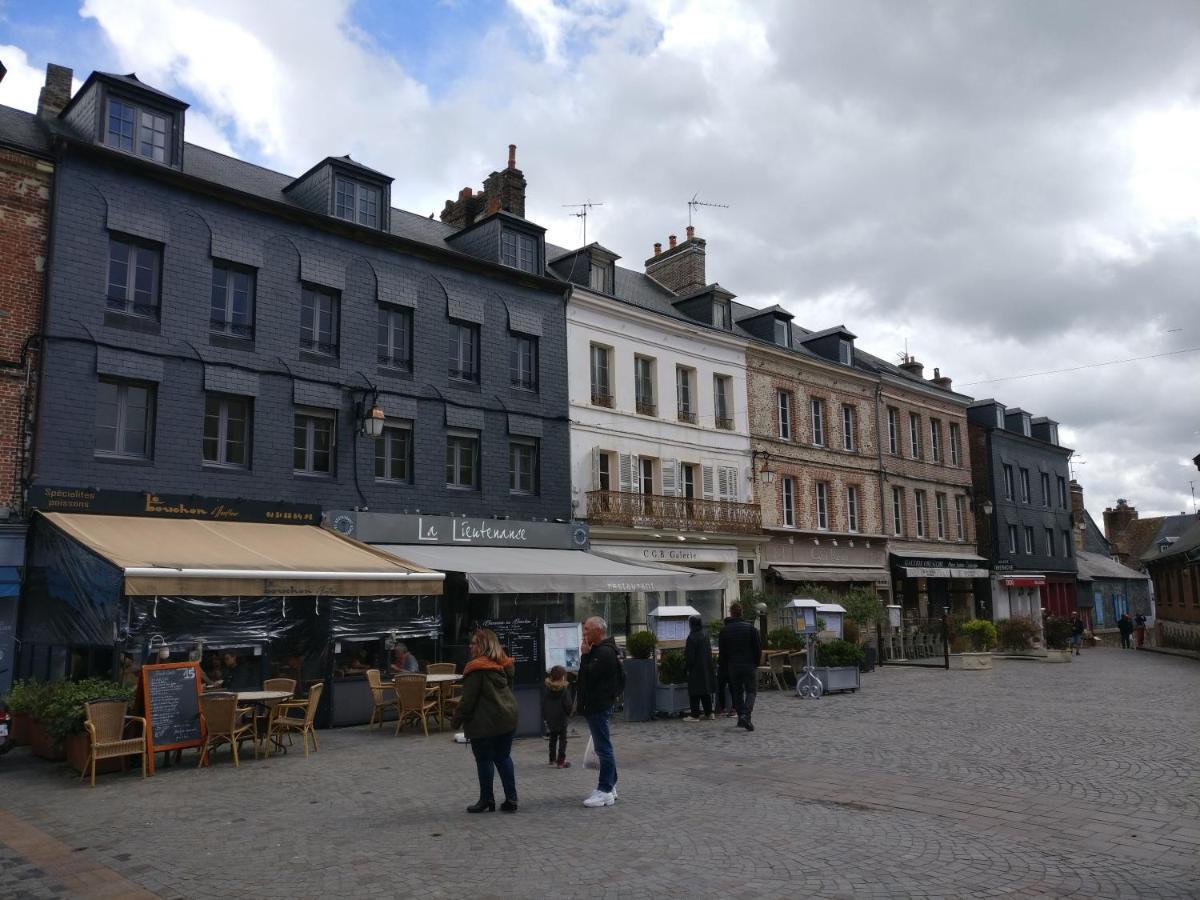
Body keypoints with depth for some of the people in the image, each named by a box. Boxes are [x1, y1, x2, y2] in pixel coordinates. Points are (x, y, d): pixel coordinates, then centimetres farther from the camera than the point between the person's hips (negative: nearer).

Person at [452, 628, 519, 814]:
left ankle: (487, 800, 12)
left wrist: (457, 719, -5)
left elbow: (468, 698, -15)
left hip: (484, 722, -7)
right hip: (507, 719, 7)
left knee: (484, 760, 5)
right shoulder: (505, 665, 7)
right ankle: (511, 799, 13)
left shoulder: (477, 668, -15)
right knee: (503, 758, 13)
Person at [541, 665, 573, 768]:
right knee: (562, 739, 4)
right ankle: (561, 761, 0)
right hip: (561, 718, -5)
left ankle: (552, 759, 28)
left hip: (550, 719, 5)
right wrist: (568, 713, 6)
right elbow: (568, 705, -14)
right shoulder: (564, 690, -15)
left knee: (553, 739, 20)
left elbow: (543, 704, 4)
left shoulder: (546, 689, -1)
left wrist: (544, 717, 13)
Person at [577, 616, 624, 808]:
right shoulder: (600, 650, 17)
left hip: (599, 706, -11)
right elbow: (586, 675, 18)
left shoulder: (604, 652, -17)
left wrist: (585, 655, -14)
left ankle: (605, 791, -5)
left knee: (603, 748, -7)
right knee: (603, 747, 15)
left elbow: (588, 676, -21)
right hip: (597, 705, 11)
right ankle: (610, 786, 23)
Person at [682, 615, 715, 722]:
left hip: (695, 669, -8)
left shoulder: (692, 637, -17)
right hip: (706, 668, 8)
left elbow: (689, 655, -17)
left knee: (694, 692, -3)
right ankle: (709, 713, 21)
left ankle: (695, 715, -2)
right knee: (706, 691, 15)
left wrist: (687, 668, -9)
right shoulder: (705, 636, 7)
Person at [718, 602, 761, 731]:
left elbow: (722, 651, 3)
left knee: (737, 692, 14)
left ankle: (741, 717, 13)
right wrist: (756, 662, 9)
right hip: (749, 665, -2)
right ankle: (746, 715, -17)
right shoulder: (751, 628, -4)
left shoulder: (725, 630, 1)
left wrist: (726, 666, 13)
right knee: (751, 691, 2)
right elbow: (758, 647, -4)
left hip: (733, 666, 2)